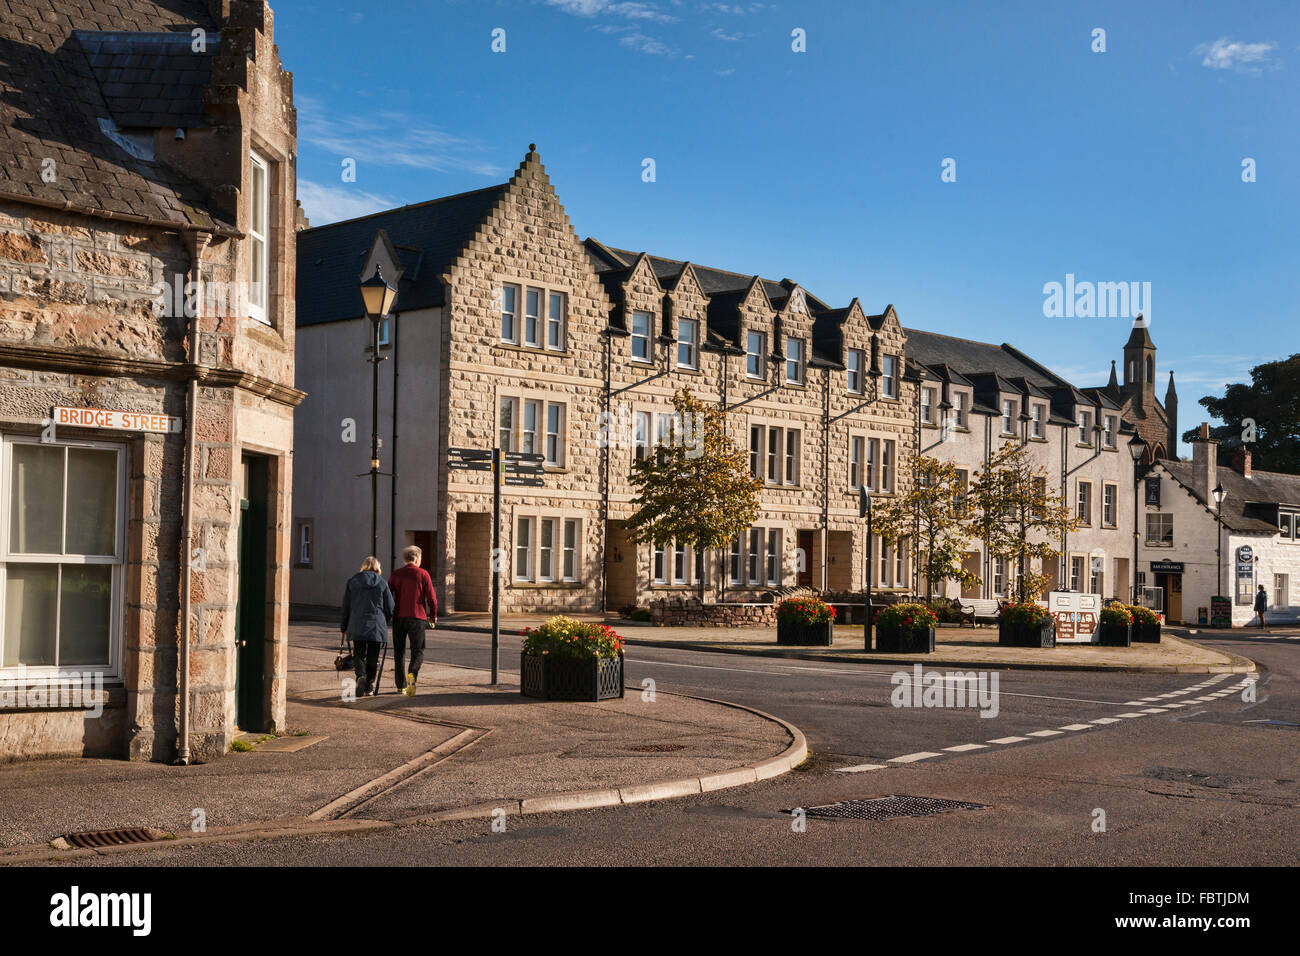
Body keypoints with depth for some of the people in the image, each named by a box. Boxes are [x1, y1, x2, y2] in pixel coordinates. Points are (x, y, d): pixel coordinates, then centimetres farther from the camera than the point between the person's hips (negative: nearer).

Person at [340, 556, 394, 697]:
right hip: (377, 627, 0)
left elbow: (346, 606, 9)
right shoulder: (382, 583, 3)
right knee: (373, 658, 9)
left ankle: (361, 675, -19)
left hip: (357, 627, 0)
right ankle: (371, 686, 7)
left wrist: (344, 626, 18)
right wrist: (384, 621, 23)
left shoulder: (352, 581, 6)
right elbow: (390, 608, 4)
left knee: (359, 655, 8)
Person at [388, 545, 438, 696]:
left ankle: (401, 686, 13)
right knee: (418, 651, 2)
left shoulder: (395, 574, 6)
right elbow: (431, 597, -2)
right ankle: (412, 674, -26)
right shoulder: (423, 574, 0)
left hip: (398, 617, 2)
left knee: (399, 652, 11)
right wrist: (433, 616, 10)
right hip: (417, 617, -2)